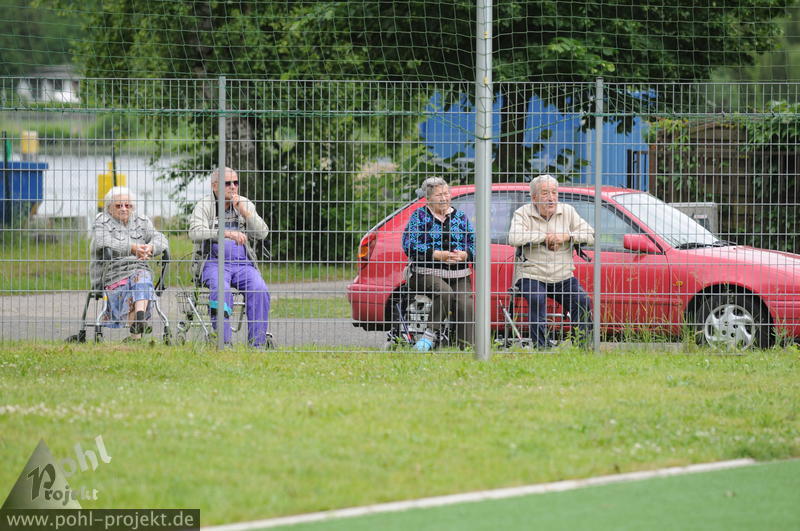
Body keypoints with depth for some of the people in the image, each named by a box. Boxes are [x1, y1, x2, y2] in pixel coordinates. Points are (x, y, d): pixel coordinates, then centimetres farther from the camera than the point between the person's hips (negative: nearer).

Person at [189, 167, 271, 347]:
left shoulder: (245, 204, 14)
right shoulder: (204, 206, 3)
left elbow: (262, 233, 4)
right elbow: (195, 232, -16)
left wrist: (243, 211, -7)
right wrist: (227, 233, -29)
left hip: (243, 263, 3)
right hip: (212, 263, -3)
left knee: (259, 290, -25)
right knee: (221, 289, -34)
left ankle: (257, 343, -24)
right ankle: (223, 342, -34)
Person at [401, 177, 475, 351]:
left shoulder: (460, 217, 17)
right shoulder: (420, 216, 6)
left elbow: (474, 244, 14)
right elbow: (409, 245, -5)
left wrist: (463, 255, -11)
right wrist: (437, 255, -16)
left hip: (459, 275, 3)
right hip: (427, 273, -3)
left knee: (465, 305, -23)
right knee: (445, 292, -35)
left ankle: (465, 345, -24)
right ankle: (432, 333, -28)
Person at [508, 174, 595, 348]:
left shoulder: (567, 212, 9)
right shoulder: (523, 213, 0)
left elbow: (590, 235, 2)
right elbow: (514, 238, -20)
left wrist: (567, 236, -13)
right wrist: (545, 236, -14)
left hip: (563, 277, 3)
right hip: (531, 275, -3)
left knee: (582, 301, -19)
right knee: (537, 299, -32)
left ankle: (585, 345, -8)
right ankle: (541, 347, -31)